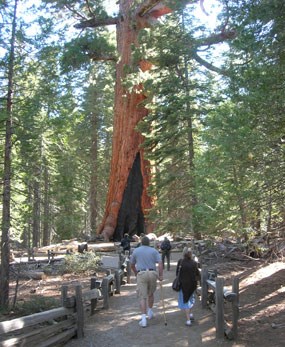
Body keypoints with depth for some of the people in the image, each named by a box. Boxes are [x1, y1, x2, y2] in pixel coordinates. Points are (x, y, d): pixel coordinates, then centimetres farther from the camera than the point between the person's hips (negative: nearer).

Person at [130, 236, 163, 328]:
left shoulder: (136, 251, 9)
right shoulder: (154, 251, 7)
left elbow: (132, 265, 16)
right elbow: (160, 263, -5)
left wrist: (136, 274, 30)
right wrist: (161, 275, -2)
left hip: (141, 274, -1)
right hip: (152, 273, 1)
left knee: (142, 297, -1)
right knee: (151, 293, 24)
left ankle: (144, 318, -9)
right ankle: (150, 312, 32)